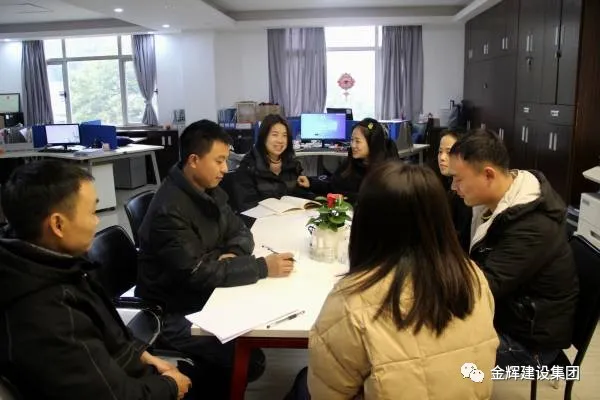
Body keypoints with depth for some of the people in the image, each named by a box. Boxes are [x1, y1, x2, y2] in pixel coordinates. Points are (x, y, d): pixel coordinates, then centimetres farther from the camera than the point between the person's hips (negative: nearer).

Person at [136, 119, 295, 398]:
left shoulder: (209, 191, 2)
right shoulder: (169, 211, -25)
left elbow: (240, 232, 7)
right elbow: (197, 273, -28)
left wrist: (232, 255, -16)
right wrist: (262, 267, -27)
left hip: (204, 295, 9)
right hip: (173, 313, -8)